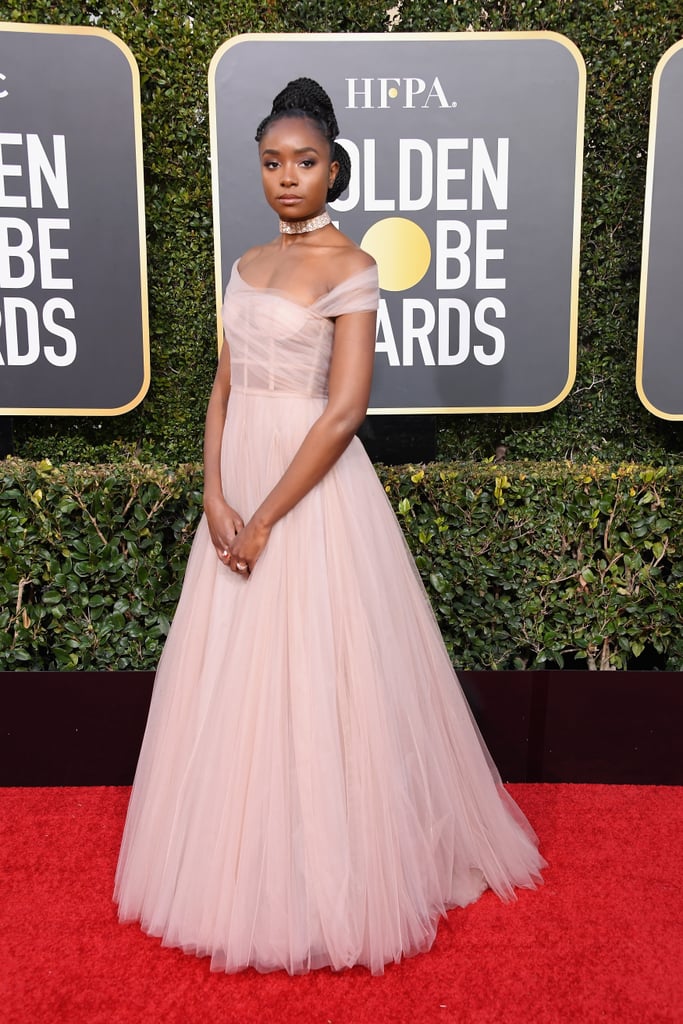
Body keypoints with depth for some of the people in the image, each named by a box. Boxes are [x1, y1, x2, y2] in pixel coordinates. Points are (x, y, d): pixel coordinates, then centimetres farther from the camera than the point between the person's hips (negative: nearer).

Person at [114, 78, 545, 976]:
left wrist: (266, 518, -16)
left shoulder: (349, 267, -8)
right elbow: (225, 388, 10)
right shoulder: (249, 263, 13)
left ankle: (325, 876, 22)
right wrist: (216, 497, -4)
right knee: (235, 677, 14)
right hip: (239, 479, 7)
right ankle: (245, 861, 34)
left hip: (312, 488, -7)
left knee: (312, 675, 1)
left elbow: (345, 410, -16)